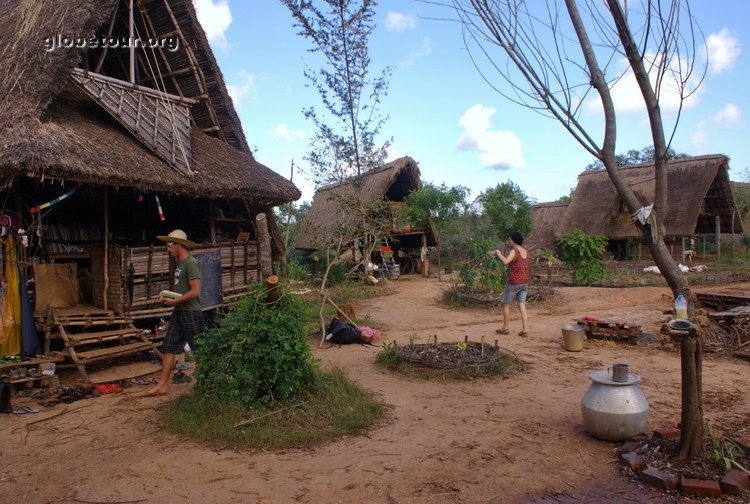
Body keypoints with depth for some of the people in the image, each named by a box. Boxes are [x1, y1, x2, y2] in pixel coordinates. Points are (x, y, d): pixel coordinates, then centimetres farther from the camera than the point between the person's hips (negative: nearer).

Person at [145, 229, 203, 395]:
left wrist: (174, 301, -16)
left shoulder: (191, 263, -15)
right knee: (168, 348, 7)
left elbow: (195, 291, -20)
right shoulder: (179, 263, 14)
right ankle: (162, 385, 11)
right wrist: (168, 296, 9)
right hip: (178, 313, 9)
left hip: (191, 313, -9)